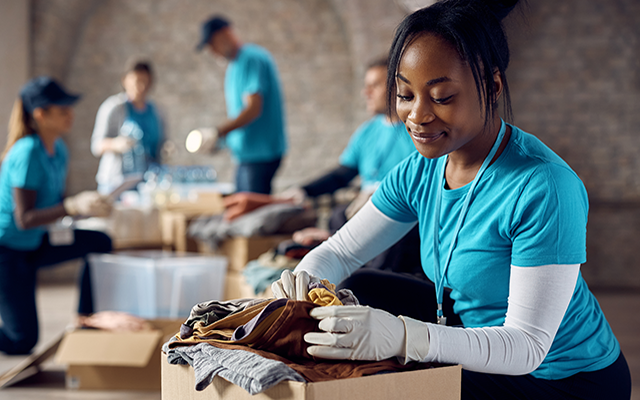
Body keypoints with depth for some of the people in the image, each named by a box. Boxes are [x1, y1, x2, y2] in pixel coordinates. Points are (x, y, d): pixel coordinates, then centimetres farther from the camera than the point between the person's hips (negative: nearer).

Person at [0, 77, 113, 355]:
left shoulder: (58, 150, 0)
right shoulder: (27, 153, -25)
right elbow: (24, 218, -28)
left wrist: (90, 206, -8)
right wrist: (73, 206, -40)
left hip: (34, 244, 8)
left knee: (100, 243, -3)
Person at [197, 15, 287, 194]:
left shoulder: (252, 59, -13)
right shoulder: (233, 66, 18)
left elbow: (253, 109, -21)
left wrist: (220, 132, -24)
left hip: (261, 152, -10)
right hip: (246, 154, 10)